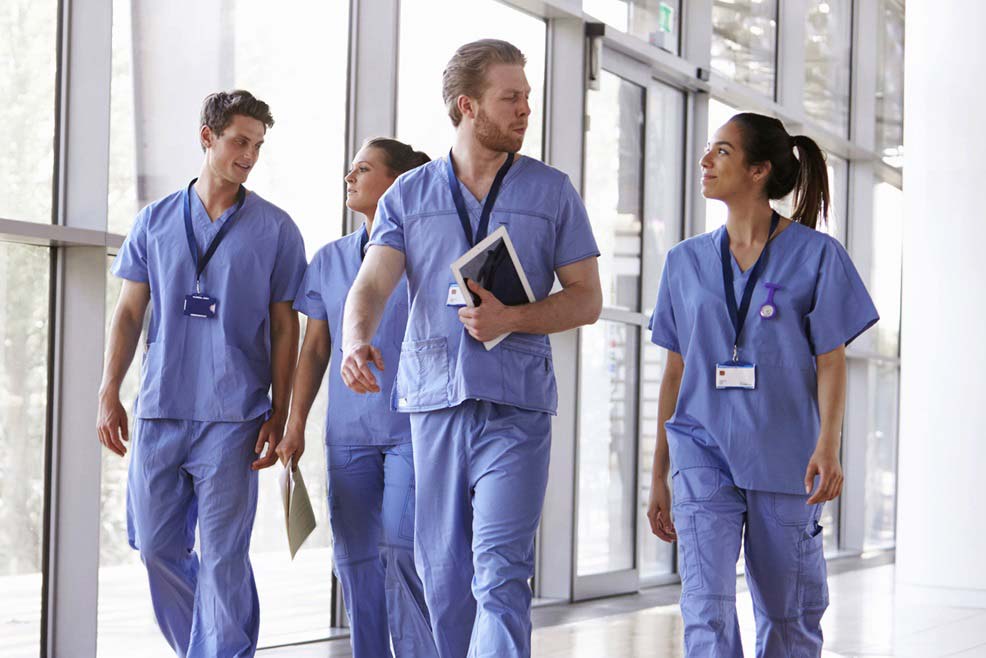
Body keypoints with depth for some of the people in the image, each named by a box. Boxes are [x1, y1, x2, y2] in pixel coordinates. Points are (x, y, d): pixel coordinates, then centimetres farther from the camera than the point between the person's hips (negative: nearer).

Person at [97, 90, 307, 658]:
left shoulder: (275, 228, 3)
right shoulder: (156, 221, 10)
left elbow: (284, 326, 3)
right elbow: (129, 312, 12)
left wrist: (279, 413, -2)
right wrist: (109, 393, 5)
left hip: (232, 416, -3)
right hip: (160, 409, 3)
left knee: (222, 555, -6)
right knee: (157, 546, 8)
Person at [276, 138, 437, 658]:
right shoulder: (331, 259, 14)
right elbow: (315, 348, 16)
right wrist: (295, 425, 10)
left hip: (413, 426, -5)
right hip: (348, 434, 5)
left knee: (402, 548, -15)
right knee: (355, 560, 5)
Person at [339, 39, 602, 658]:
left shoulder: (551, 191, 8)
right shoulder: (409, 195, 9)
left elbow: (587, 299, 7)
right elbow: (371, 285, -3)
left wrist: (511, 318, -11)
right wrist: (357, 340, -26)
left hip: (516, 405, -2)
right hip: (432, 399, 2)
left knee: (501, 575, -12)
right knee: (443, 575, 8)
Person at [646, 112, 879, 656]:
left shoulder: (816, 255, 0)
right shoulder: (686, 261, 10)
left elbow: (831, 361, -2)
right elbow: (675, 372, 13)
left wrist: (828, 445, -18)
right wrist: (659, 477, 12)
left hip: (784, 459, -2)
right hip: (703, 453, 2)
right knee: (706, 609, -13)